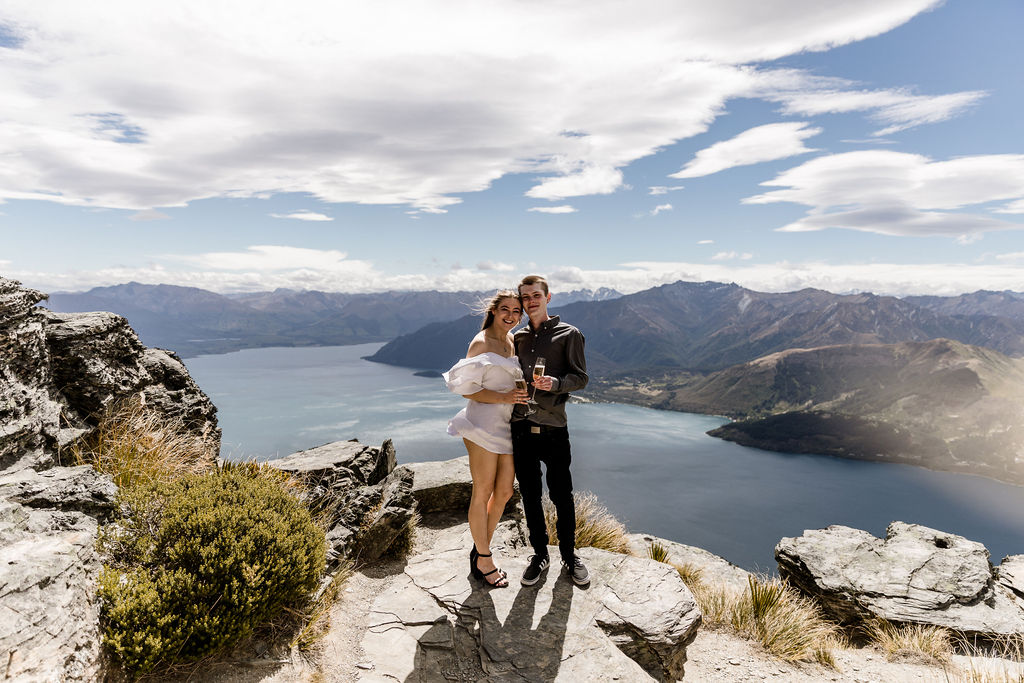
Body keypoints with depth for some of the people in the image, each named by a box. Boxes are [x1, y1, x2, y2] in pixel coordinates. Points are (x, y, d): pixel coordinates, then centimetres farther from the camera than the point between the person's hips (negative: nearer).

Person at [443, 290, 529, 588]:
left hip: (507, 424, 8)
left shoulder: (513, 341, 13)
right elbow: (466, 387, -13)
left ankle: (480, 549, 31)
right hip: (484, 422, -8)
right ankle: (483, 561, 18)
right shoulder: (481, 342, -10)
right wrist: (503, 397, -20)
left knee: (504, 492, 13)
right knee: (482, 493, 2)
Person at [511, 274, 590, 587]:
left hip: (553, 428, -4)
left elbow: (580, 377, -4)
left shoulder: (569, 334, 0)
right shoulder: (517, 338, 13)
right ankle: (539, 555, 29)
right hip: (521, 428, 4)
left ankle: (569, 554, 27)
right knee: (530, 496, 12)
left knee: (562, 496, 6)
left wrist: (555, 383, -21)